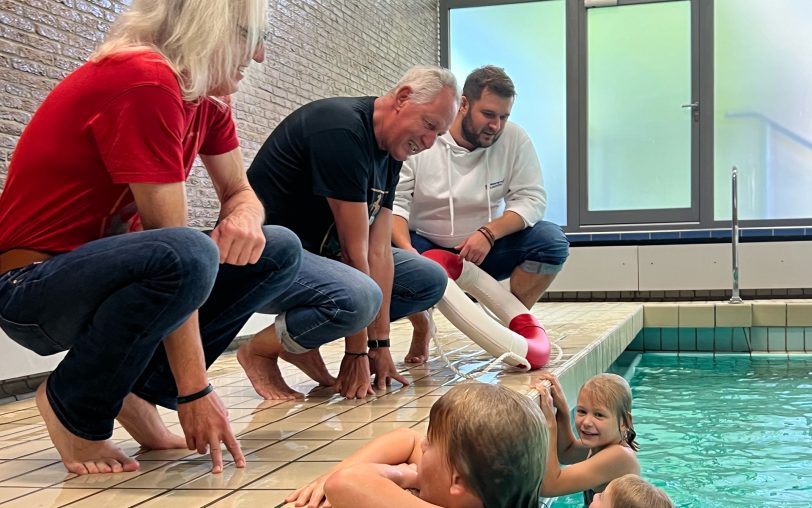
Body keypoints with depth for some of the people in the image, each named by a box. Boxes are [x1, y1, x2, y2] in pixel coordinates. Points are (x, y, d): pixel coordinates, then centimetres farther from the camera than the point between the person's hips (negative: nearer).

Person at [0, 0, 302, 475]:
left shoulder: (207, 97, 3)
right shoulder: (143, 81, -25)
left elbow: (239, 191, 9)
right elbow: (177, 248, -27)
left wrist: (245, 216, -18)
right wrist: (195, 391, -24)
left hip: (105, 271, 9)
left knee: (279, 252, 1)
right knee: (185, 256, -37)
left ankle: (138, 389, 2)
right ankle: (74, 405, -10)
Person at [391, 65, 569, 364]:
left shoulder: (514, 138, -6)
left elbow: (531, 199, -8)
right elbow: (394, 202, -16)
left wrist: (489, 233, -25)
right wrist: (406, 250, -35)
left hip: (486, 250, 2)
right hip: (427, 249, -1)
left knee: (553, 242, -22)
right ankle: (421, 326, -3)